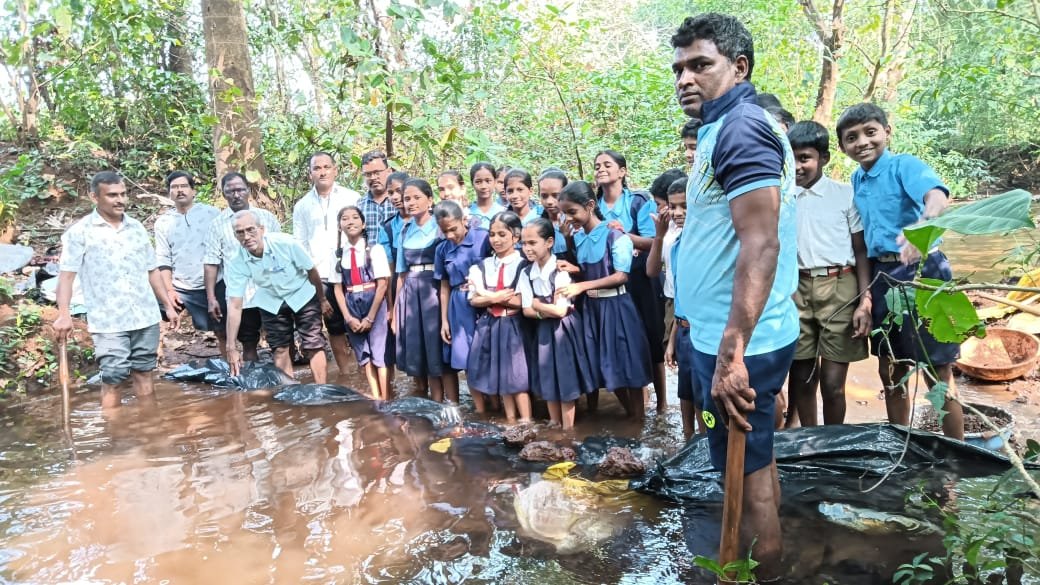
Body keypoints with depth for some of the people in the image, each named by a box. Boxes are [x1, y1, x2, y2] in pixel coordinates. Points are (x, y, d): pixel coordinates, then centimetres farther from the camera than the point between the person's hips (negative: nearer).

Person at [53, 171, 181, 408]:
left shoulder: (137, 228, 11)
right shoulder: (80, 232, -3)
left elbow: (152, 271, 16)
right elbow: (66, 275, -8)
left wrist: (168, 305, 13)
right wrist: (64, 314, -20)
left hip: (146, 318, 4)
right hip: (108, 323, -4)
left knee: (144, 373, 13)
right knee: (112, 380, -1)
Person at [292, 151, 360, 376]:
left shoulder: (352, 198, 3)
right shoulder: (302, 205, 11)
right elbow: (299, 244, 11)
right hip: (322, 277, 2)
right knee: (335, 328, 9)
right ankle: (345, 375, 19)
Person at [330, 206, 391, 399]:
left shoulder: (375, 250, -6)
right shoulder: (339, 254, 6)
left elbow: (382, 285, -9)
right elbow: (338, 289, 6)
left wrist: (370, 317, -11)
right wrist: (348, 317, -5)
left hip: (375, 304, -4)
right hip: (352, 306, 4)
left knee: (380, 354, -2)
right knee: (364, 356, 10)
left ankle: (386, 401, 6)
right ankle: (376, 399, 19)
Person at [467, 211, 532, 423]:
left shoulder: (523, 265, -7)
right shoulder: (483, 266, 7)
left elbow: (522, 302, -16)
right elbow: (474, 300, 0)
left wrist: (488, 295, -11)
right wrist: (499, 297, -16)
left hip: (513, 326, -5)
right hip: (489, 325, 5)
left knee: (517, 374, -4)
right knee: (499, 374, 10)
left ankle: (526, 423, 6)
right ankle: (510, 422, 21)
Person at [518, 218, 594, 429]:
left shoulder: (560, 270, -15)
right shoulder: (526, 273, 0)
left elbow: (560, 310, -20)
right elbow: (527, 311, -4)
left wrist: (537, 304, -8)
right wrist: (548, 311, -17)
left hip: (564, 330, -5)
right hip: (543, 331, 5)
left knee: (566, 380, 3)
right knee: (548, 381, 14)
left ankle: (568, 429, 16)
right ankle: (554, 426, 29)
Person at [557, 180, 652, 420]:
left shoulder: (615, 235, -14)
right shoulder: (577, 238, 6)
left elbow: (621, 276, -17)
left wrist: (582, 286, -23)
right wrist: (574, 270, -6)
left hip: (615, 305, -7)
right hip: (591, 306, 7)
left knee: (627, 360, 1)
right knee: (606, 363, 12)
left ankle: (639, 418, 15)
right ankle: (630, 415, 28)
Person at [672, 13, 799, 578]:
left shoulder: (740, 128, -17)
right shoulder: (736, 127, 15)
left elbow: (761, 245, -27)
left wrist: (730, 354, -30)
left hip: (738, 345, -10)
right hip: (734, 337, 10)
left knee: (747, 472, 4)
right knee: (757, 460, 22)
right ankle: (767, 561, 40)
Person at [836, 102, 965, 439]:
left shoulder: (905, 165, -10)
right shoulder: (856, 180, 10)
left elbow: (937, 196, -31)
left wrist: (923, 225, -54)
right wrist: (865, 294, 12)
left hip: (920, 272, -7)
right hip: (880, 276, 7)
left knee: (938, 375, 0)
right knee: (890, 372, 16)